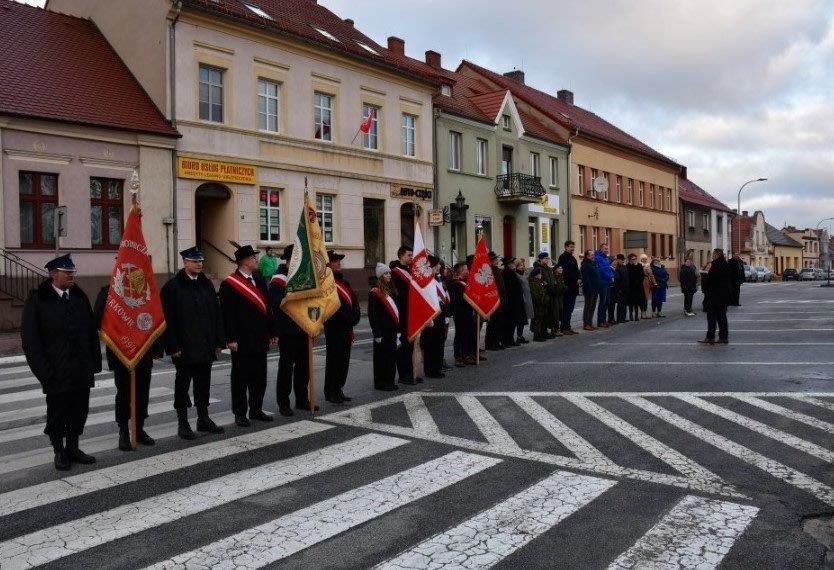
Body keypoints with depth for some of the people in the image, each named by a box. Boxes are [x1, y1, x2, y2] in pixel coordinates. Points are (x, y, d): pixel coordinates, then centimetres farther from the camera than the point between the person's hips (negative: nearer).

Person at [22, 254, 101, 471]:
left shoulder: (79, 297, 7)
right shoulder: (38, 300, -6)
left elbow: (92, 331, 10)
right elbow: (30, 339, -7)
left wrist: (94, 362, 4)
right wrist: (44, 371, -12)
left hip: (82, 370, 4)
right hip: (56, 372, -4)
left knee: (79, 412, 11)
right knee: (57, 413, 8)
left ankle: (73, 447, 28)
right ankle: (59, 452, 24)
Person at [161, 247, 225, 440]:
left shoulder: (206, 284, 9)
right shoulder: (172, 286, -7)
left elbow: (216, 314, 11)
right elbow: (169, 318, -10)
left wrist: (218, 341, 6)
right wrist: (173, 346, -14)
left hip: (206, 345, 5)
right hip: (184, 348, -5)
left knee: (203, 383, 13)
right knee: (183, 384, 6)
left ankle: (203, 419, 25)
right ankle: (183, 423, 15)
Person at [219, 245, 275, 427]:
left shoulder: (260, 281, 13)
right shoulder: (229, 284, -8)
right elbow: (227, 314, -12)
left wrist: (271, 333, 13)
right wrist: (231, 339, -16)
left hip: (260, 339, 7)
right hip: (242, 341, -7)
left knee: (259, 377, 12)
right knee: (240, 378, 3)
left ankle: (256, 410, 24)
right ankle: (240, 414, 12)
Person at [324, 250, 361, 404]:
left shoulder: (344, 282, 16)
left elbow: (354, 302, 15)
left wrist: (353, 320, 1)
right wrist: (350, 321, -14)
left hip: (346, 328, 8)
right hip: (334, 329, -8)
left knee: (344, 361, 12)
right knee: (333, 360, 0)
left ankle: (338, 390, 22)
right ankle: (330, 393, 9)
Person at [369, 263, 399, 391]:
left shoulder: (392, 290, 14)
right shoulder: (375, 293, -10)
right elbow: (372, 315, -13)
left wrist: (398, 328, 13)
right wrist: (377, 333, -17)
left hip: (392, 330, 8)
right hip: (382, 331, -7)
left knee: (392, 356, 11)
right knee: (381, 357, 1)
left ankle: (390, 381, 21)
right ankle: (381, 383, 9)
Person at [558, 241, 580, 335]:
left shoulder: (572, 258, 20)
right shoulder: (563, 257, -8)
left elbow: (576, 270, 21)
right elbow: (566, 271, -16)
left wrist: (578, 279, 2)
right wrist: (575, 279, -14)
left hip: (573, 286, 9)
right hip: (567, 286, -9)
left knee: (570, 307, 10)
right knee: (567, 307, -8)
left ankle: (567, 327, 15)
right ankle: (565, 328, -5)